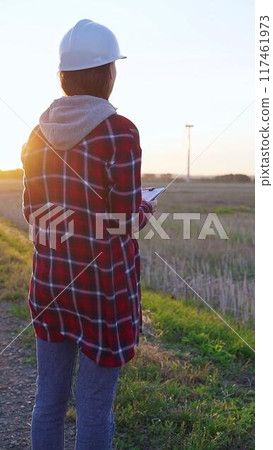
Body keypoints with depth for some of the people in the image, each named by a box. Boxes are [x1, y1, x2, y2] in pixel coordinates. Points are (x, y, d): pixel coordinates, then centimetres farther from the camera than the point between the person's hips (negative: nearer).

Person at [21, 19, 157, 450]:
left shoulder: (39, 135, 2)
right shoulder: (119, 133, -16)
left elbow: (35, 214, 7)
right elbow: (125, 224, -15)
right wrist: (144, 211, 6)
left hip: (50, 279, 6)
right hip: (105, 286, -6)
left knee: (50, 396, 18)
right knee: (94, 406, 9)